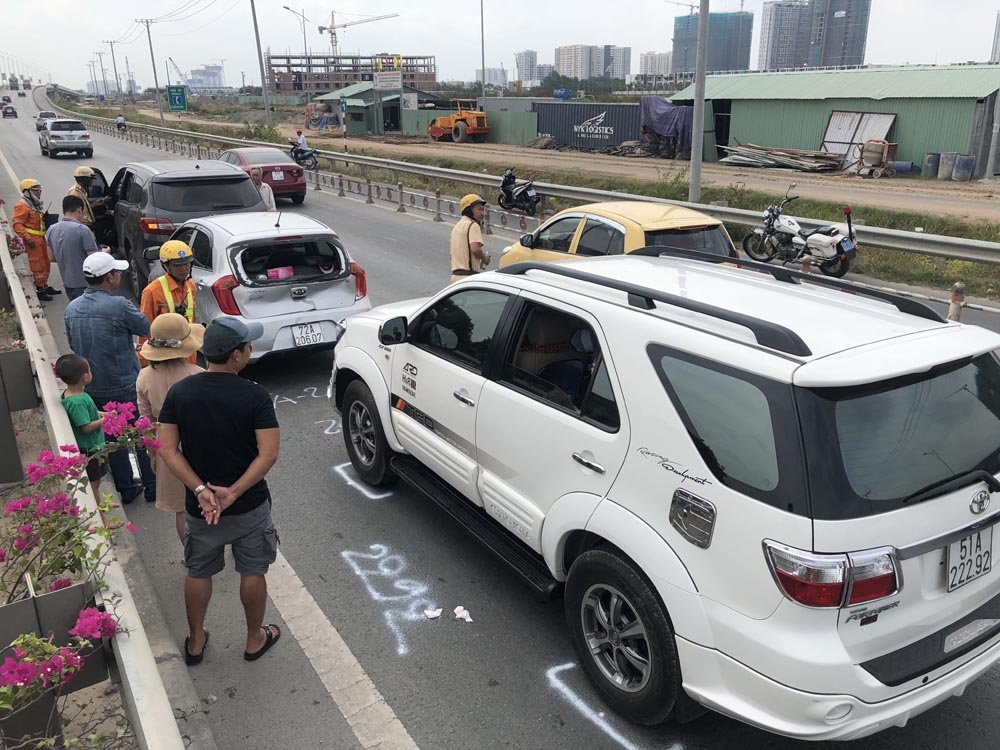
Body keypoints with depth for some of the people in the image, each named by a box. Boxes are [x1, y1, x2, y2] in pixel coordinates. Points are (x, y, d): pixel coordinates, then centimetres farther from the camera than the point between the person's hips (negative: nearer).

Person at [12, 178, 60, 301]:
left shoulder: (36, 205, 17)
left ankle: (44, 286, 28)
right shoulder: (22, 206, -12)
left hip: (40, 238, 10)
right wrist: (28, 238, -23)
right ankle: (40, 290, -2)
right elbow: (16, 224, -18)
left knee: (46, 263, 16)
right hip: (32, 240, -10)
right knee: (38, 265, -7)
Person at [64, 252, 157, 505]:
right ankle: (152, 485, 22)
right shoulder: (118, 306, -21)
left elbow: (73, 345, 12)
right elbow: (146, 329, -7)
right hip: (125, 386, -6)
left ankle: (125, 489, 27)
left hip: (92, 387, 6)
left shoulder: (71, 309, 0)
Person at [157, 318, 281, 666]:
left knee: (198, 573, 23)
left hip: (198, 506, 3)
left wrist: (201, 490, -16)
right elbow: (268, 454, -24)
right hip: (250, 506, -2)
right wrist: (233, 492, -19)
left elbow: (167, 448, -12)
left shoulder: (179, 392, -9)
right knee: (252, 573, 17)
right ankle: (255, 639, 34)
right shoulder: (255, 396, -19)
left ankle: (195, 641, 39)